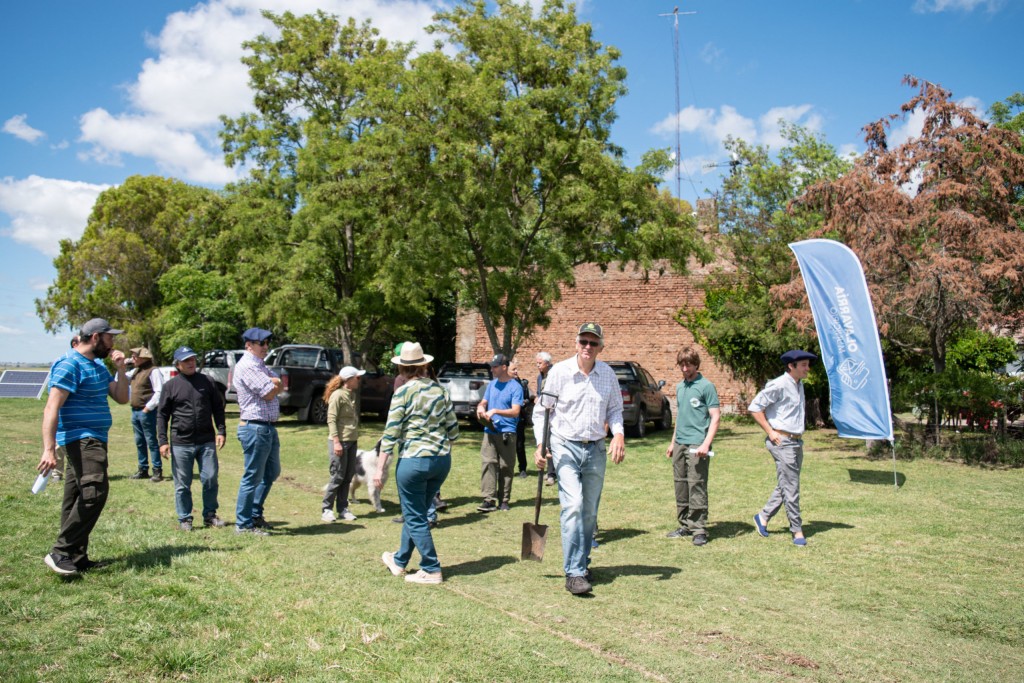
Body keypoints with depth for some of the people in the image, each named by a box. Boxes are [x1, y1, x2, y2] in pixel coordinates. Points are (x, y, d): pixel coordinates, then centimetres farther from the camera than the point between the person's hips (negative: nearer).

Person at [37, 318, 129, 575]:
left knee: (76, 500, 10)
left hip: (94, 440, 10)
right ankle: (61, 553, -17)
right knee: (94, 492, -21)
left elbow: (122, 398, 17)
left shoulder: (98, 366, 17)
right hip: (81, 438, -10)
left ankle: (77, 559, 14)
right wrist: (49, 450, -26)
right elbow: (51, 408, -19)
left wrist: (121, 369, 2)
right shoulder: (70, 365, -12)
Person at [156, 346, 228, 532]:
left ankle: (210, 515, 18)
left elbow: (218, 408, 11)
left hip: (207, 442, 1)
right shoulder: (171, 386, 3)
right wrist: (163, 441, -3)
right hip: (181, 443, -1)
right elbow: (162, 415, 5)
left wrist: (221, 431, 1)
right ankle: (184, 519, 18)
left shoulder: (206, 382, 7)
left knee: (211, 479, 2)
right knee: (182, 484, 5)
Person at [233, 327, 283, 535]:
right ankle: (243, 524, 8)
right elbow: (269, 393, -18)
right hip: (255, 428, -10)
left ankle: (255, 514, 31)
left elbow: (278, 385, 7)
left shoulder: (261, 366, 18)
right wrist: (274, 384, 2)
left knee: (272, 472, 20)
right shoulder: (247, 366, -15)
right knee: (252, 477, -2)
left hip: (268, 427, 10)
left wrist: (272, 383, -12)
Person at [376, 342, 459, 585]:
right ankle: (400, 561, 35)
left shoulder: (403, 392, -9)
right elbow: (453, 429, 10)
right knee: (416, 513, 20)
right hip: (442, 460, 7)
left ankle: (432, 570, 12)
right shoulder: (440, 390, 7)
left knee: (415, 518, 7)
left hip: (414, 460, -6)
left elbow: (391, 433, -10)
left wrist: (380, 467, -6)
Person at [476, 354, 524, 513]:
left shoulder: (515, 387, -6)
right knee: (488, 463, -7)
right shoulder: (492, 384, 13)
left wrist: (495, 411, -21)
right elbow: (484, 402, 21)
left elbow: (515, 411, -13)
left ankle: (504, 501, 12)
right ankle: (489, 500, -9)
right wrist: (481, 407, -3)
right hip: (490, 431, 5)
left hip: (507, 433, -4)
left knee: (506, 467, 3)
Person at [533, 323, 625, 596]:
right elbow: (541, 410, 0)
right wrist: (540, 444, -9)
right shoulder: (560, 371, -6)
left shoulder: (607, 373, 3)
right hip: (565, 447, -4)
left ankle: (582, 564, 27)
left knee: (590, 512, 10)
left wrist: (618, 433, -4)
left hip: (596, 449, 4)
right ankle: (574, 573, -14)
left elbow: (614, 408, 14)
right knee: (573, 506, -17)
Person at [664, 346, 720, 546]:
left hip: (697, 445, -7)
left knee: (697, 486, -7)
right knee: (680, 486, 11)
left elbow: (715, 417, -10)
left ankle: (699, 529, 0)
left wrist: (706, 443, -19)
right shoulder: (680, 387, 16)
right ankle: (685, 525, 21)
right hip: (680, 444, 7)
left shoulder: (706, 386, -6)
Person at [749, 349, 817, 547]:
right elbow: (754, 407, -16)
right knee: (791, 488, -4)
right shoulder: (779, 385, -15)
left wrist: (798, 436, 15)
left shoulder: (799, 385, 13)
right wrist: (770, 431, -15)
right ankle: (797, 530, 5)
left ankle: (763, 517, 27)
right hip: (782, 442, -9)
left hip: (797, 442, 9)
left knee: (786, 486, 15)